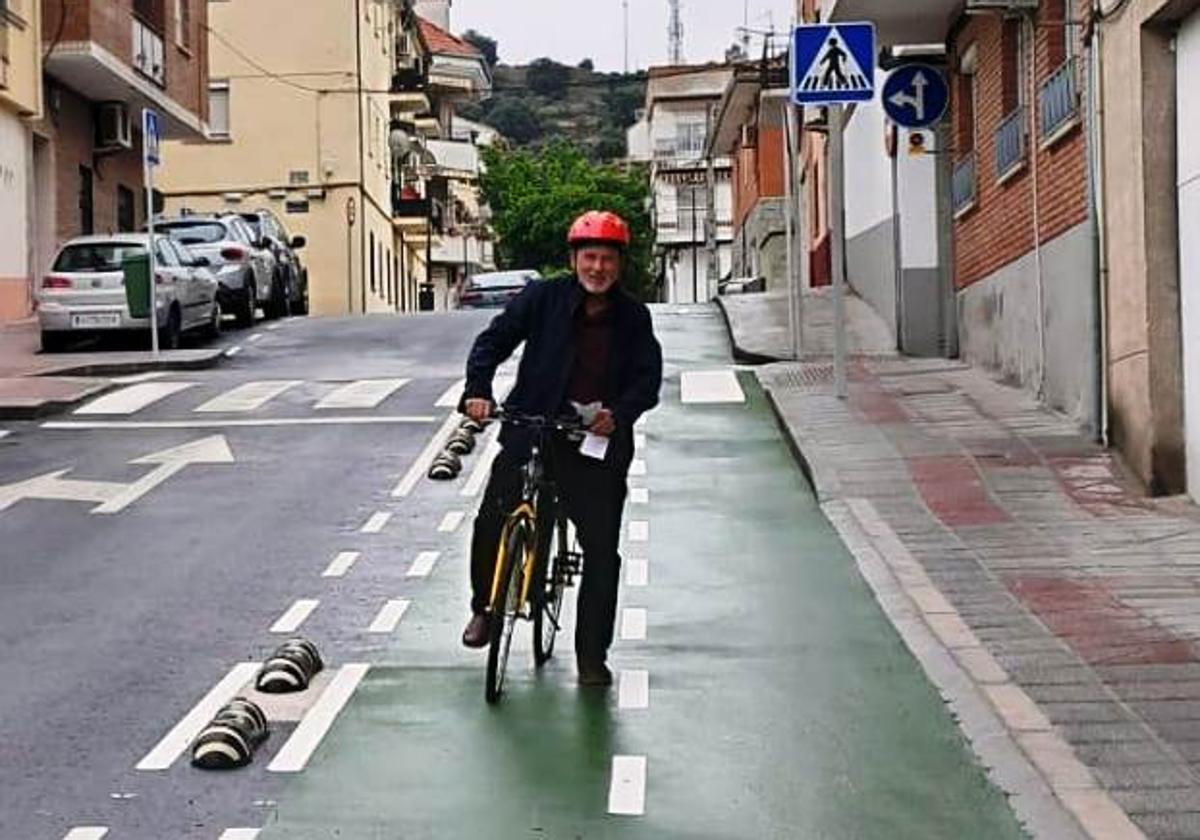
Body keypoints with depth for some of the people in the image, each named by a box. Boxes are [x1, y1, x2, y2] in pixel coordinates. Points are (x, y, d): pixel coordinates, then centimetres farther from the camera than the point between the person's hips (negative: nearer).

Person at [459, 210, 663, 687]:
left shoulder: (633, 318, 4)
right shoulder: (543, 299, 0)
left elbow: (649, 378, -3)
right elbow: (494, 341, -1)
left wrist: (619, 414, -22)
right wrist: (478, 390, -17)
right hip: (529, 433, -1)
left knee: (602, 550, 0)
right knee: (492, 522, -10)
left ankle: (592, 656, 13)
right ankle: (484, 609, 20)